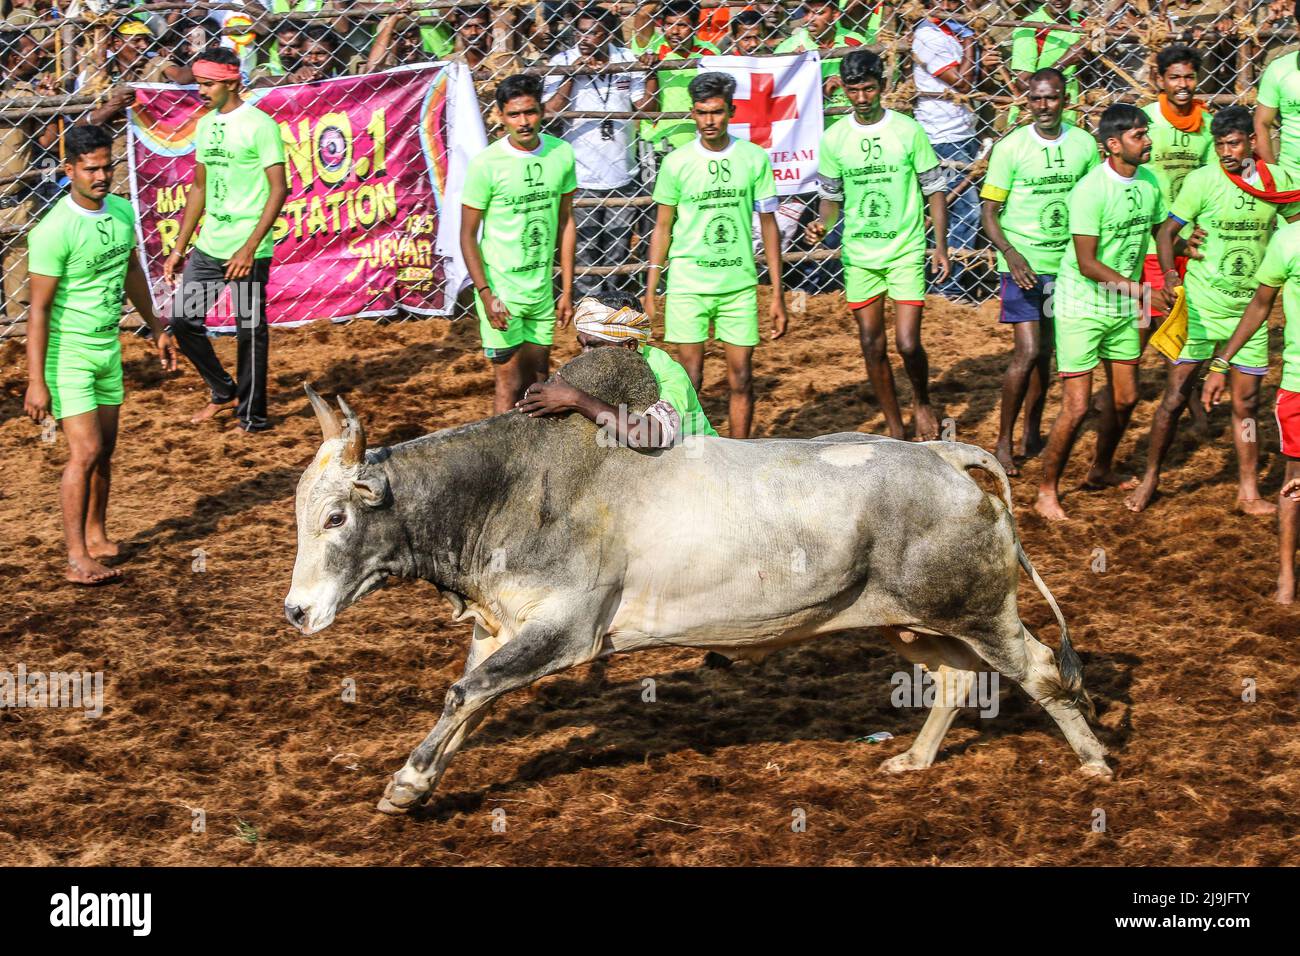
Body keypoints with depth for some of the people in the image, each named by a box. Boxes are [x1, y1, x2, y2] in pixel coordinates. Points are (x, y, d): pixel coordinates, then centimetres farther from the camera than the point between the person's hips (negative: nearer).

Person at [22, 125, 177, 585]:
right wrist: (36, 382, -21)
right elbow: (39, 308, -19)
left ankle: (96, 536, 28)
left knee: (105, 449, 14)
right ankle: (76, 557, -5)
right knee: (85, 452, -11)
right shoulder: (54, 230, -21)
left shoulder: (122, 211, 1)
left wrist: (156, 327, 25)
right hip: (68, 351, -7)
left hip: (109, 345, 7)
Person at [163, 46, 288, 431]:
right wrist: (179, 248, 17)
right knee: (184, 320, 8)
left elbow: (278, 189, -14)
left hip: (247, 252, -8)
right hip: (208, 246, 8)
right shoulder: (206, 124, 12)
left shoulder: (259, 125, -11)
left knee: (250, 332, 0)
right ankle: (223, 391, 26)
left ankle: (252, 419, 11)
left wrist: (249, 248, -20)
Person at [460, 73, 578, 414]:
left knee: (538, 382, 13)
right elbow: (468, 235, -8)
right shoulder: (486, 164, -14)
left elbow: (565, 221, 9)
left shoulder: (562, 154, -1)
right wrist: (486, 296, -15)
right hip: (501, 288, -5)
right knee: (509, 384, -4)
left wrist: (567, 290, 8)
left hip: (542, 287, 5)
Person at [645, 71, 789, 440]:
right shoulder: (677, 163, -1)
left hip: (739, 284, 1)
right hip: (687, 285, -1)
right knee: (689, 380, -3)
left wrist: (778, 294, 5)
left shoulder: (754, 158, 1)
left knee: (741, 379, 4)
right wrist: (650, 293, 2)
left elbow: (768, 225, 7)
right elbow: (662, 229, 6)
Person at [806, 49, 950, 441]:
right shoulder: (834, 137, 1)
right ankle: (894, 428, 20)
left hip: (906, 252, -3)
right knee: (872, 346, 7)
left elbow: (934, 188, 1)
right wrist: (822, 224, -9)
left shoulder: (908, 130, -5)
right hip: (859, 254, 3)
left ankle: (922, 402, 19)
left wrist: (940, 247, -4)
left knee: (908, 344, -10)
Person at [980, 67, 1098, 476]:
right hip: (1023, 263, -4)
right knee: (1028, 352, -12)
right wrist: (1010, 253, -21)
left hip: (1066, 262, 4)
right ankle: (1003, 441, -2)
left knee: (1045, 352, 11)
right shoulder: (1011, 148, -8)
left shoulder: (1084, 144, 3)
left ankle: (1032, 434, 24)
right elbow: (989, 211, -6)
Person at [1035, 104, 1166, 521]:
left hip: (1124, 306, 7)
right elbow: (1087, 263, -25)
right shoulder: (1090, 191, -23)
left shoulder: (1149, 182, -1)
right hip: (1081, 304, -7)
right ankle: (1047, 491, 6)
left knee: (1125, 397, 15)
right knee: (1076, 406, -8)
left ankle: (1100, 471, 37)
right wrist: (1136, 287, -32)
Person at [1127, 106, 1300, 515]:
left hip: (1249, 308, 3)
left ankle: (1248, 493, 15)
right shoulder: (1202, 180, -10)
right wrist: (1171, 276, -23)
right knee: (1176, 396, -2)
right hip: (1201, 307, -3)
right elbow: (1166, 232, -8)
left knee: (1246, 404, 7)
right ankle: (1150, 479, 13)